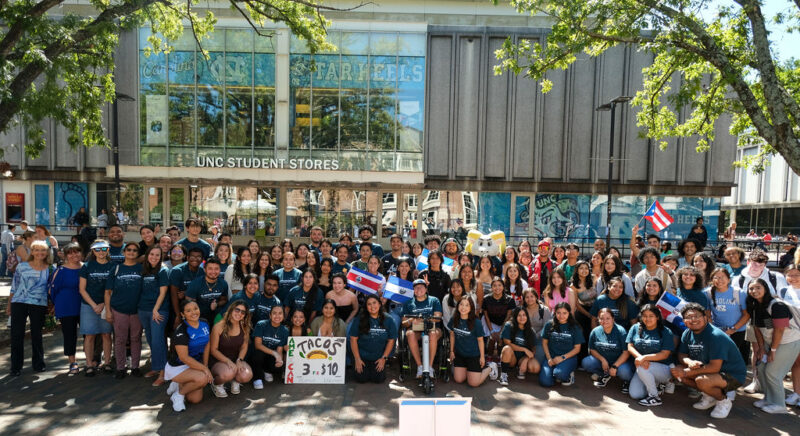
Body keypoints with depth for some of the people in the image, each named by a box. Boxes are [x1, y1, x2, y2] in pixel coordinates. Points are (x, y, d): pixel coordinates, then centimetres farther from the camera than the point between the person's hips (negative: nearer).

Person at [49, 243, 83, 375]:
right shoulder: (61, 270, -6)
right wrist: (59, 304, 9)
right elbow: (52, 289, 0)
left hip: (84, 307, 3)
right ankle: (72, 363, 15)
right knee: (69, 335, 3)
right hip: (66, 309, -2)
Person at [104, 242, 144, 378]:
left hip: (137, 310, 0)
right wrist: (108, 310, -1)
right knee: (120, 339, 5)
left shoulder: (142, 268, 4)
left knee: (136, 338, 7)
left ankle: (135, 366, 19)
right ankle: (120, 368, 18)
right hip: (119, 310, 0)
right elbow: (108, 291, 6)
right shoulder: (116, 269, 5)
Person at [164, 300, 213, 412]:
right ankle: (178, 395, -6)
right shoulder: (181, 331, -23)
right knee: (202, 378, -32)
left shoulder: (204, 324, -3)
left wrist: (205, 365, 0)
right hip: (177, 367, -6)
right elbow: (184, 357, -24)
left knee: (196, 399, -2)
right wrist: (204, 369, -22)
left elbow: (207, 346, 8)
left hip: (194, 365, 6)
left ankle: (178, 385, 23)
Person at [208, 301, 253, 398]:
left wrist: (239, 360, -14)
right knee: (228, 373, -37)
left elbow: (244, 347, 5)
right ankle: (216, 383, 2)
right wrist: (228, 361, -21)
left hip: (236, 360, 3)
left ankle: (235, 381, 12)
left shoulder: (244, 328, -2)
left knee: (247, 375, -27)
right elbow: (213, 350, -10)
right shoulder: (219, 327, -14)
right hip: (217, 361, -3)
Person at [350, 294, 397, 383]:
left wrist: (384, 358, -6)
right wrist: (357, 359, -8)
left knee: (378, 379, -13)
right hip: (362, 356, -1)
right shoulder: (360, 320, -7)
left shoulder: (388, 320, -4)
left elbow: (391, 340, 0)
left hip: (378, 358, 1)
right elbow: (353, 339, -5)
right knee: (361, 379, -12)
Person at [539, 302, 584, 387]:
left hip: (568, 357, -2)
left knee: (559, 373, -35)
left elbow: (577, 348, 1)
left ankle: (569, 374, 2)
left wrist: (562, 357, -12)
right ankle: (555, 373, 13)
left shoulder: (574, 327, 0)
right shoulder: (549, 325, 4)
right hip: (551, 357, 2)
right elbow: (544, 342, 8)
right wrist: (549, 359, -5)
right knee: (545, 382, -20)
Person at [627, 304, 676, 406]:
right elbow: (630, 347, -2)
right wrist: (640, 357, -22)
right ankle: (656, 384, 15)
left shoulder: (665, 332, -5)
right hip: (643, 371, 4)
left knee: (641, 367, -34)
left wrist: (645, 357, -26)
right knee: (635, 394, -13)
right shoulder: (635, 328, 5)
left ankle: (655, 397, -14)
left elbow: (664, 354, -13)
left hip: (663, 368, -4)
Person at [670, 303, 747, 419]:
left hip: (733, 375, -8)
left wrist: (687, 373, -25)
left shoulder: (716, 336, -25)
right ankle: (710, 396, 8)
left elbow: (715, 367, -29)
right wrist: (689, 362, -20)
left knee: (702, 381, -35)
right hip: (708, 370, 8)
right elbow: (681, 355, 5)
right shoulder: (687, 334, -1)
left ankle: (724, 399, -3)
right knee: (677, 370, -7)